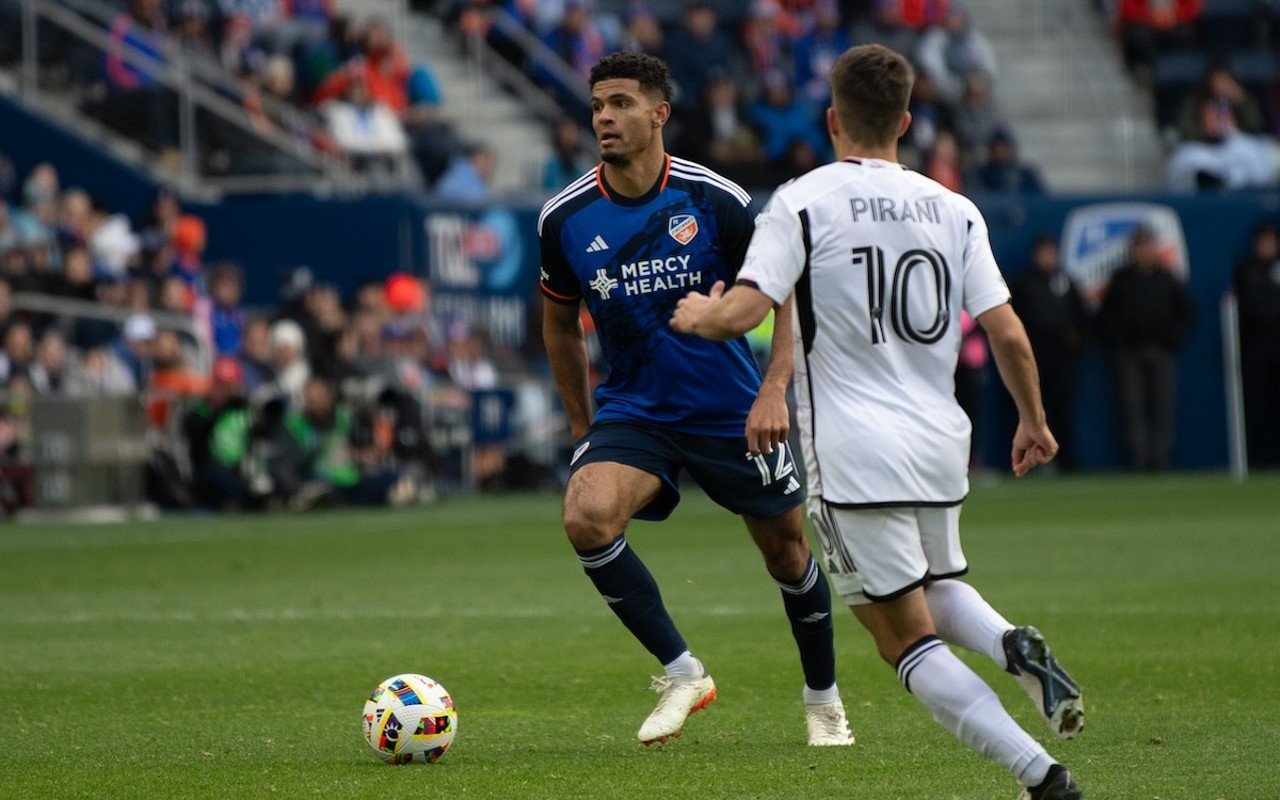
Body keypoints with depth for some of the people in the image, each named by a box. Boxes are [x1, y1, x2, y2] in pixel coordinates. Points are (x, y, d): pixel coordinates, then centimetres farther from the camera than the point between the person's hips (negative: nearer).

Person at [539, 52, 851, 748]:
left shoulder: (716, 201, -12)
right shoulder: (566, 218, -5)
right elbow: (560, 323, 12)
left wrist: (774, 391, -16)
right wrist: (583, 429, 13)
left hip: (732, 411, -1)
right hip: (633, 410, 1)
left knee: (786, 553, 9)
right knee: (585, 515, -26)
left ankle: (823, 698, 36)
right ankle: (681, 672, -11)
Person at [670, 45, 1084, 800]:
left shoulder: (802, 203, -6)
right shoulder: (954, 210, 6)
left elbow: (743, 313, -16)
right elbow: (1008, 334, 4)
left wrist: (698, 315, 7)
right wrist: (1034, 422, 20)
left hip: (855, 454, -5)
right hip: (940, 443, 5)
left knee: (907, 637, 1)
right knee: (939, 589, 29)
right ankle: (1015, 645, -5)